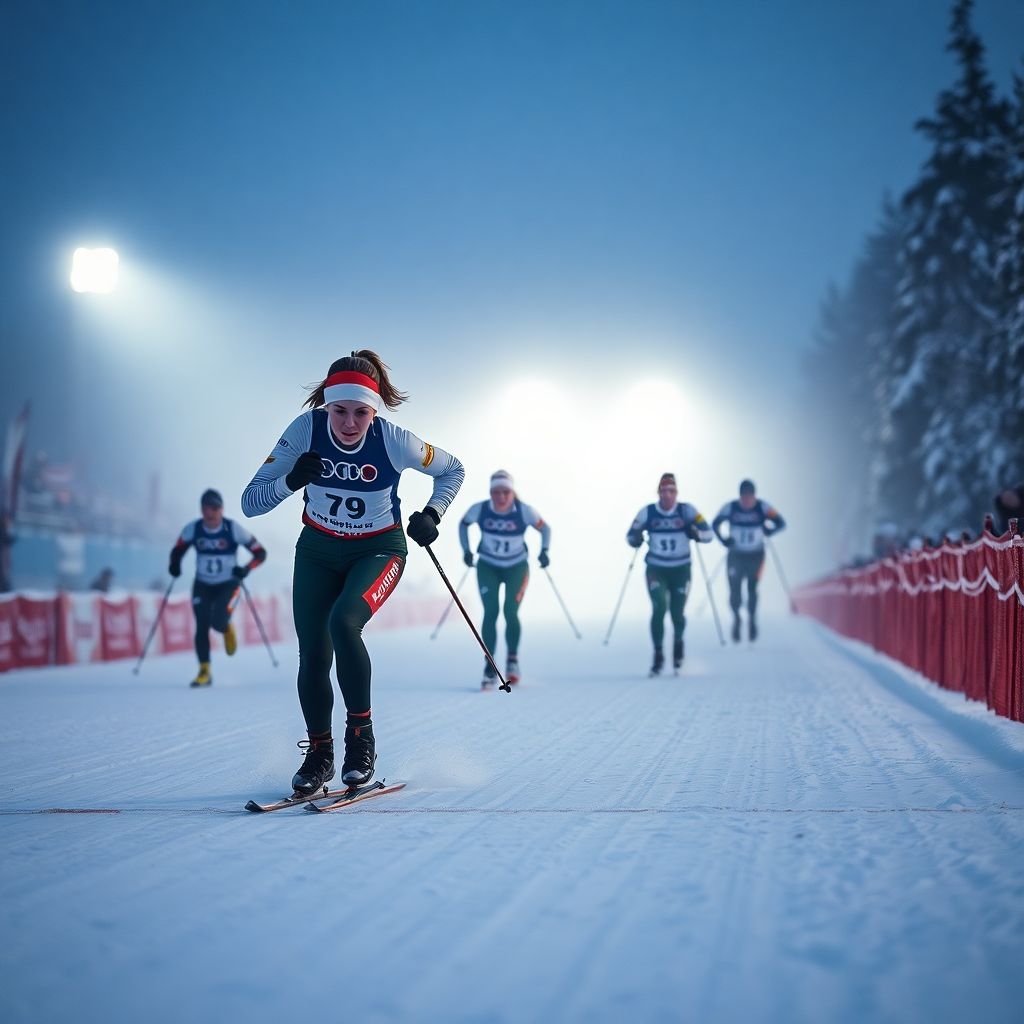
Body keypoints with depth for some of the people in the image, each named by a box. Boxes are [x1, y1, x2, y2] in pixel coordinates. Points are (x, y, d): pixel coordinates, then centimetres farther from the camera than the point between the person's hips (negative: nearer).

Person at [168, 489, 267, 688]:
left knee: (218, 622, -22)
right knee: (202, 626, -11)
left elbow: (260, 553, -9)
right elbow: (177, 550, 6)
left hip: (228, 584, -2)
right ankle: (204, 672, 1)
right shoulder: (193, 529, -8)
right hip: (202, 585, 2)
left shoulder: (233, 529, -14)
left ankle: (228, 628, 17)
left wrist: (246, 569, -28)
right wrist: (175, 565, -17)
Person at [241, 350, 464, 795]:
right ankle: (319, 754, 20)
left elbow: (452, 469, 0)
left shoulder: (395, 441, -22)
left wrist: (432, 514, -15)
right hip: (318, 550, 2)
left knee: (343, 622, -30)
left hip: (379, 550, -2)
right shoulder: (305, 430, -21)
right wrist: (290, 481, -36)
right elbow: (250, 502, -18)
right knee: (313, 657, -5)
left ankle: (360, 732, -10)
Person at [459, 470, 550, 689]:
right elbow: (463, 525, 3)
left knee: (511, 612, -13)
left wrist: (544, 550, -20)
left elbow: (545, 528, -6)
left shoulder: (524, 511, -21)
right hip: (487, 566, 1)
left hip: (517, 567, -1)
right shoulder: (479, 509, -18)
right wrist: (466, 550, -6)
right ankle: (489, 668, -3)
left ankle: (513, 659, 13)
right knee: (490, 612, -12)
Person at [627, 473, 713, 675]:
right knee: (659, 607, -19)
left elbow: (708, 534, -7)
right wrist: (636, 539, -18)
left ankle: (678, 642, 36)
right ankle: (658, 654, -4)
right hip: (656, 569, 0)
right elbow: (631, 536, 5)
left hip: (681, 569, 0)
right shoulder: (647, 512, -5)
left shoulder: (686, 510, -6)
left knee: (677, 613, 1)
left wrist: (695, 533, -27)